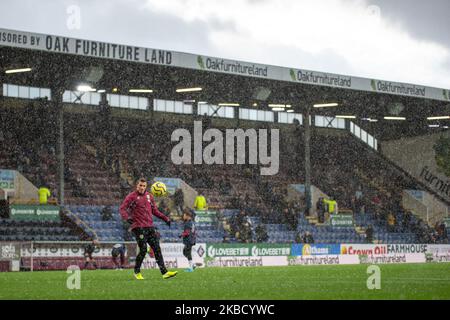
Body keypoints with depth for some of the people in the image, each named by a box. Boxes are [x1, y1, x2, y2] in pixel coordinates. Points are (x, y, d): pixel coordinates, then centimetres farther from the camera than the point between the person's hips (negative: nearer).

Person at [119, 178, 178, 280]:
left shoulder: (149, 196, 14)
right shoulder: (132, 197, -3)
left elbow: (154, 210, 24)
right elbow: (122, 208, -9)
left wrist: (165, 218, 16)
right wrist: (127, 217, -28)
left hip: (150, 227, 6)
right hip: (139, 227, -6)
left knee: (157, 249, 0)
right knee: (143, 250, -8)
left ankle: (164, 272, -2)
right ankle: (137, 272, 12)